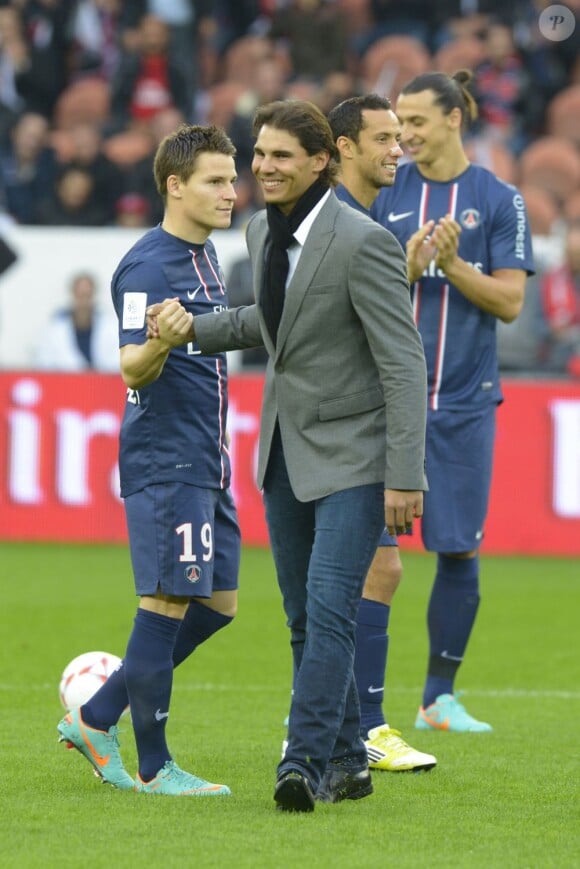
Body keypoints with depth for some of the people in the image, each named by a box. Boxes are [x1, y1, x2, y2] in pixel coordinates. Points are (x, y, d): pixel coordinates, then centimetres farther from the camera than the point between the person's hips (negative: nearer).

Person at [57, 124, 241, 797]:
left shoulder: (203, 257, 15)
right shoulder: (147, 266, -14)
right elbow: (133, 368, -23)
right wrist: (157, 343, -41)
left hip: (206, 464, 10)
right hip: (165, 464, -10)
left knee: (217, 604, 10)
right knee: (165, 604, -6)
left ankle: (96, 718, 18)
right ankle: (154, 767, 0)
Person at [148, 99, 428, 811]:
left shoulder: (362, 243, -19)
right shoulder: (262, 230, 4)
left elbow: (404, 364, -18)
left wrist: (404, 477, -21)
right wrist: (197, 327, 7)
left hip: (351, 453, -8)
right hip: (285, 451, 8)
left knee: (330, 609, -16)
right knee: (305, 619, 10)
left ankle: (304, 763, -18)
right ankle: (346, 764, 20)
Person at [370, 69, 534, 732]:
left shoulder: (498, 200, 3)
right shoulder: (383, 196, 5)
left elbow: (510, 301, -1)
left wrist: (451, 263, -15)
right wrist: (407, 266, -16)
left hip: (463, 401, 0)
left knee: (460, 551, 2)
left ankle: (439, 698, 14)